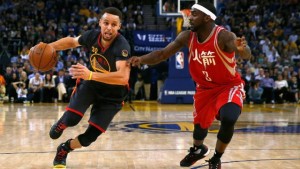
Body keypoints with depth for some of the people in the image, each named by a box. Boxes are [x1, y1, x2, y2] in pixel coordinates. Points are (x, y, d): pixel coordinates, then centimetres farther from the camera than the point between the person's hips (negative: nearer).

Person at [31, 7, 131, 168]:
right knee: (71, 119, -17)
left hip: (112, 94, -3)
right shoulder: (92, 35, -16)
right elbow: (71, 41, 7)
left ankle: (64, 149, 27)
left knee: (90, 136, -4)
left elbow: (123, 77, -48)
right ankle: (61, 125, 21)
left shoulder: (122, 46, -33)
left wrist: (91, 75, -55)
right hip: (91, 83, 3)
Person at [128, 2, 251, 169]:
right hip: (205, 88, 5)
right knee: (200, 124, 15)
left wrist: (242, 49, -67)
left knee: (228, 119, -29)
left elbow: (246, 55, -42)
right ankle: (198, 149, 53)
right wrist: (141, 59, -26)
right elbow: (163, 54, -8)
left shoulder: (224, 36, -28)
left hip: (230, 86, -5)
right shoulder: (187, 36, -13)